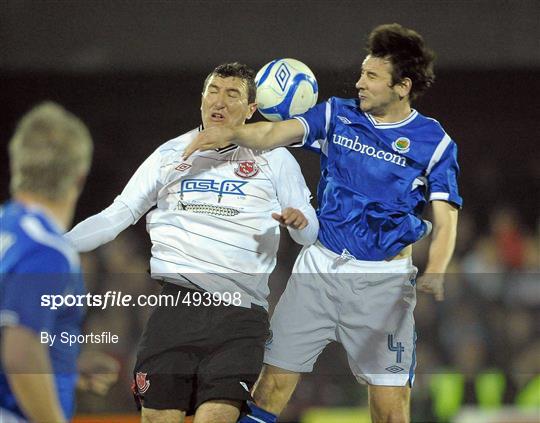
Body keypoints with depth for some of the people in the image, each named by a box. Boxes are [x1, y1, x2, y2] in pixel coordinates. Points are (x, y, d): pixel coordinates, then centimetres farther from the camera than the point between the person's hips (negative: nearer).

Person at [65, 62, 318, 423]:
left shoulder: (274, 158, 12)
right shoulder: (170, 154, 16)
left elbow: (310, 233, 13)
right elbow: (117, 216, 16)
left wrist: (300, 222, -12)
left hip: (241, 312, -1)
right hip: (176, 299, 1)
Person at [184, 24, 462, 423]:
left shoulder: (433, 142, -2)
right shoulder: (338, 115, 4)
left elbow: (445, 219, -6)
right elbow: (276, 133, -10)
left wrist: (434, 273, -25)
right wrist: (232, 132, -31)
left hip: (385, 280, -2)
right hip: (320, 266, 2)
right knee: (273, 383, -3)